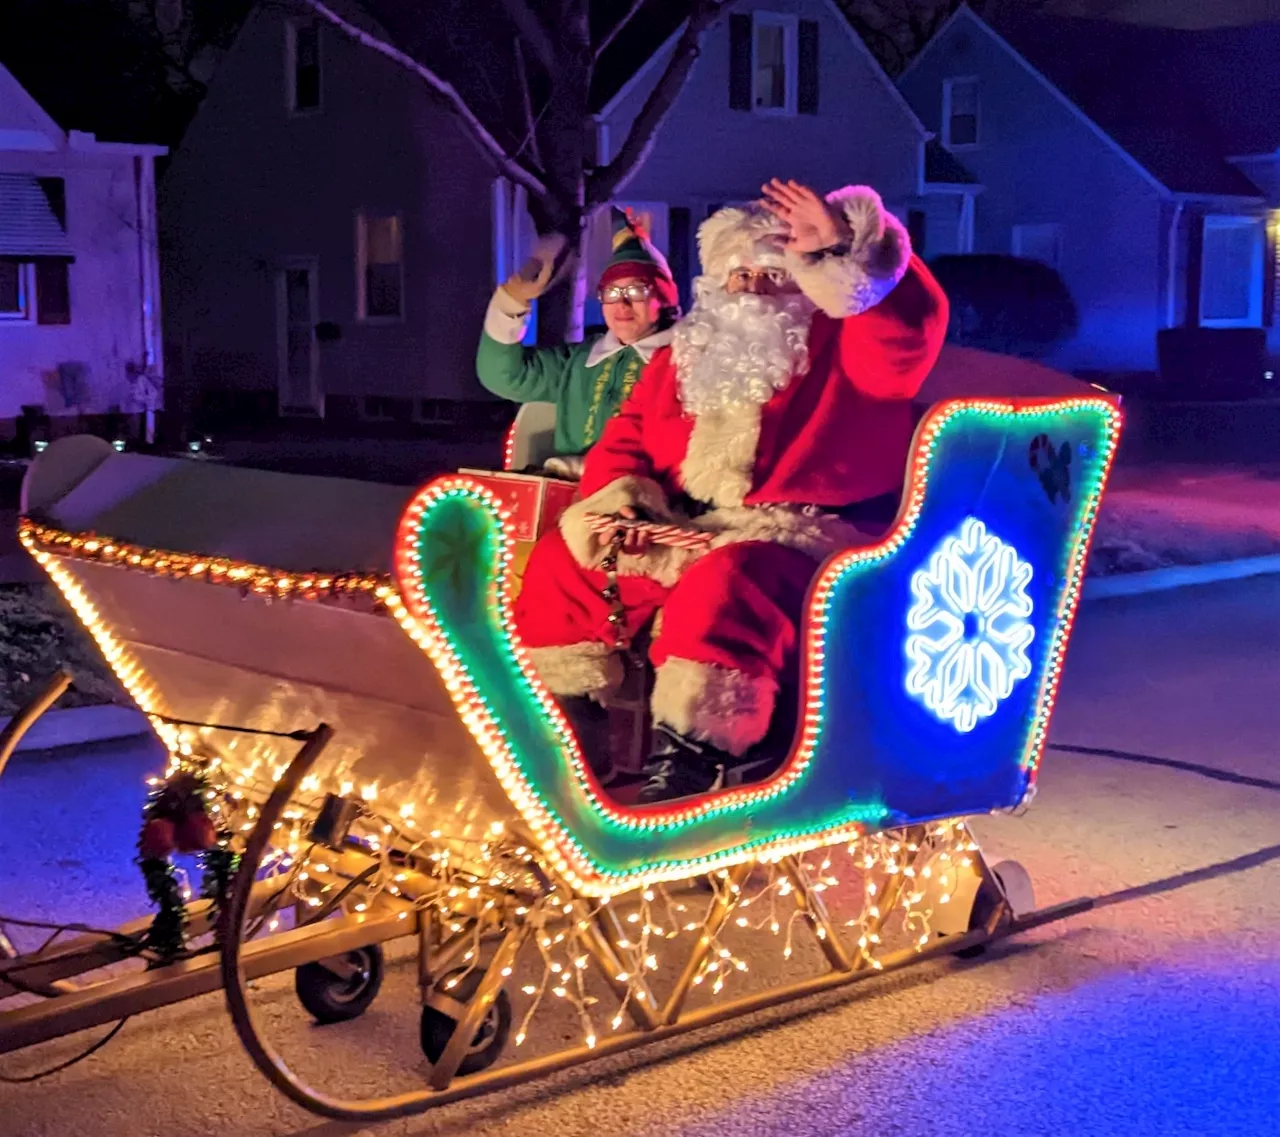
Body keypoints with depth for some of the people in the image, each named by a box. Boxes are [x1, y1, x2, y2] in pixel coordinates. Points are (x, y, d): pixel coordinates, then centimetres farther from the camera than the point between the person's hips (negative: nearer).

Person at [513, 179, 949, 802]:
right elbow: (624, 439, 18)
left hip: (794, 537, -6)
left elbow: (914, 326, -18)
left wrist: (839, 251, -20)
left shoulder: (842, 348, 3)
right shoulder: (685, 354, 19)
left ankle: (686, 766, -40)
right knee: (563, 559, -7)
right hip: (676, 532, 6)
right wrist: (616, 504, -3)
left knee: (724, 586, -38)